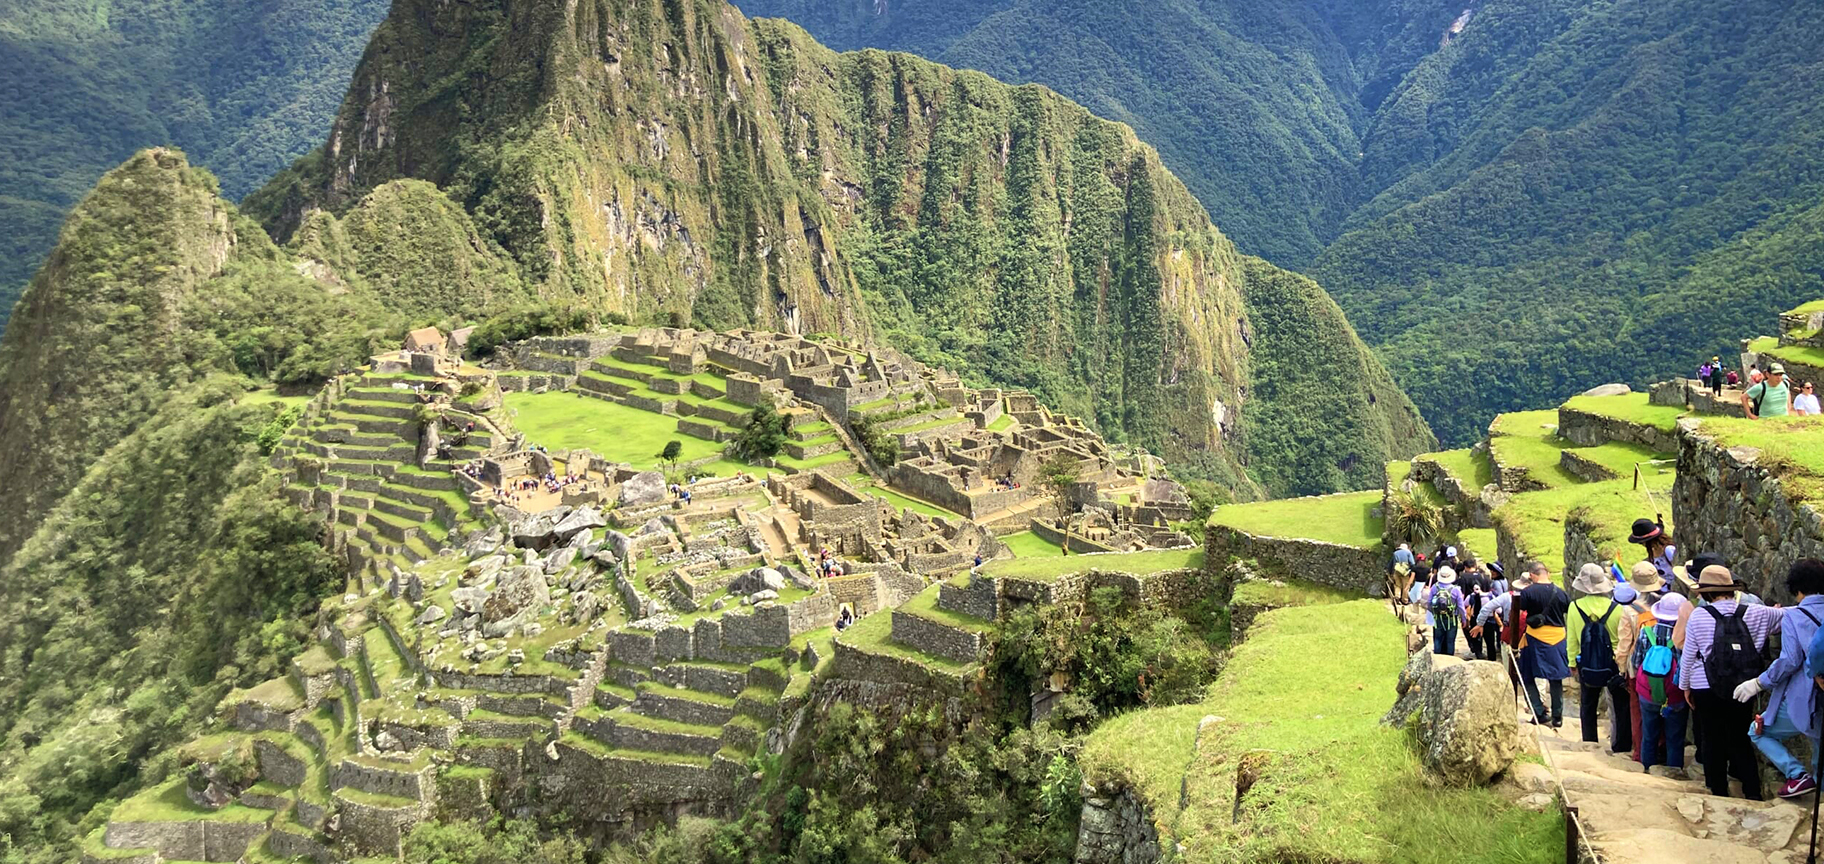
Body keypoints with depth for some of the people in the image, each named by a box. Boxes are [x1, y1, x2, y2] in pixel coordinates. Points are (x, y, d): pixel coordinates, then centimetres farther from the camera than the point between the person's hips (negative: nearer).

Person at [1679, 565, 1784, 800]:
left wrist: (1685, 686, 9)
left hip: (1706, 690, -2)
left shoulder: (1698, 617, -8)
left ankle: (1719, 791, 16)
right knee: (1741, 741, 15)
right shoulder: (1755, 614, -4)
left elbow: (1688, 655, -3)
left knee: (1713, 741, 10)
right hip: (1742, 689, 2)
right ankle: (1753, 792, 13)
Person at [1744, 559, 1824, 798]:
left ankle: (1797, 775, -5)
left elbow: (1789, 661, -17)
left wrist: (1759, 683, -7)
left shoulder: (1793, 616, -10)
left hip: (1801, 701, -5)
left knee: (1759, 733, 14)